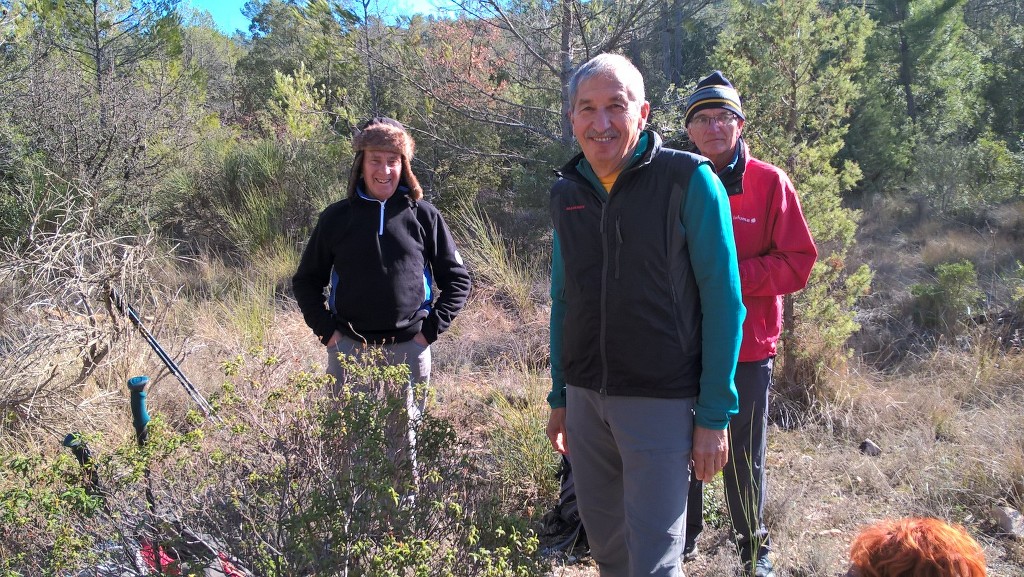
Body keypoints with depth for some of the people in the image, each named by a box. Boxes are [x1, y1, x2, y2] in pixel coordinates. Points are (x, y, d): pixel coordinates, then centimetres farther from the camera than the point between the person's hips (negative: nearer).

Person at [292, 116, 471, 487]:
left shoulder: (423, 216, 1)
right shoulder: (337, 217, 3)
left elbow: (457, 279, 5)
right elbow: (306, 281, 11)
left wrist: (430, 329, -3)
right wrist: (326, 330, 0)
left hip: (408, 350, 0)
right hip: (348, 349, 1)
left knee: (403, 439, 11)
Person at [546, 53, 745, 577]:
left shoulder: (689, 180, -9)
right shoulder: (565, 193, 7)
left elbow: (722, 300, -9)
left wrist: (714, 415, -11)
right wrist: (559, 397, 14)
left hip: (662, 401, -5)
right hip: (585, 397, 5)